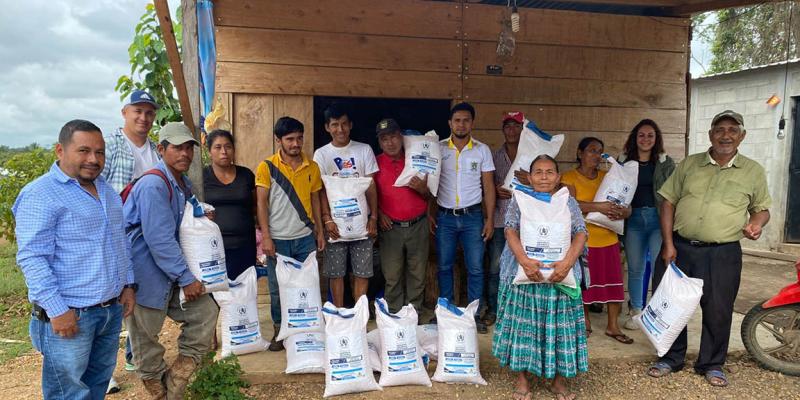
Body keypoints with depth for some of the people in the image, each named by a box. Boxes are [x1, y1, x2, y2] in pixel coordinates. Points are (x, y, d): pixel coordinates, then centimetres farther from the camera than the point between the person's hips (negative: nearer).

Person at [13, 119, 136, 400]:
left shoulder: (106, 190, 12)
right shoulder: (41, 194, -13)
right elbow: (32, 258, -17)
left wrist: (128, 284, 13)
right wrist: (57, 310, -20)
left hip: (113, 308, 7)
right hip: (70, 314, -7)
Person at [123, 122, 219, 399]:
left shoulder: (185, 184, 10)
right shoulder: (153, 185, -19)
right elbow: (159, 239, -25)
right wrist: (186, 279, -20)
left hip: (173, 272, 9)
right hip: (145, 275, -9)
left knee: (205, 311, 5)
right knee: (146, 340, 4)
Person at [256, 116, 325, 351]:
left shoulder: (312, 167, 5)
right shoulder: (267, 167, -4)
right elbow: (261, 204, -5)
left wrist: (320, 231, 9)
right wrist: (266, 237, -11)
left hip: (305, 238, 2)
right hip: (278, 240, -2)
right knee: (278, 289, 7)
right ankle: (279, 331, 23)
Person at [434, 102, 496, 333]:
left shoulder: (482, 150, 3)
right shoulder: (438, 149, 2)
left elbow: (488, 187, 3)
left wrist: (490, 219, -2)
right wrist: (429, 213, -2)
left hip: (472, 216, 0)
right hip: (445, 217, 0)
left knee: (475, 268, 1)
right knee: (444, 266, 8)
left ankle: (474, 315, 14)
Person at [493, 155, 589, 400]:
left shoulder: (568, 202, 8)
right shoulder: (519, 200, 5)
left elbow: (581, 233, -2)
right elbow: (510, 231, -7)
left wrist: (568, 262, -18)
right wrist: (524, 261, -22)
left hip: (559, 274, 1)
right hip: (524, 273, -1)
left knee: (558, 324, 4)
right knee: (523, 323, 2)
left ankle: (559, 380, 19)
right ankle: (522, 380, 15)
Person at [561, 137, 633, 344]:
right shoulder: (569, 177, -3)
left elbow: (627, 206, 7)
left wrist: (621, 212, -17)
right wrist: (597, 207, -29)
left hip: (608, 240, 4)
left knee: (613, 282, 5)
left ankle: (613, 326, 19)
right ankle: (585, 323, 24)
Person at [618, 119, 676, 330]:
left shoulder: (666, 163, 4)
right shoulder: (624, 161, 8)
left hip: (658, 218, -2)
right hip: (633, 218, 2)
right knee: (635, 269, 10)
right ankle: (636, 311, 24)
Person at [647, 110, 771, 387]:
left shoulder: (753, 171, 5)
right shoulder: (689, 164, 5)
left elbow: (762, 208, 14)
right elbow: (668, 203, 4)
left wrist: (757, 223, -11)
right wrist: (668, 245, -4)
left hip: (722, 254, -1)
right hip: (679, 248, 1)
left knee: (718, 312, 8)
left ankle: (711, 365, 29)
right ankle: (671, 359, 28)